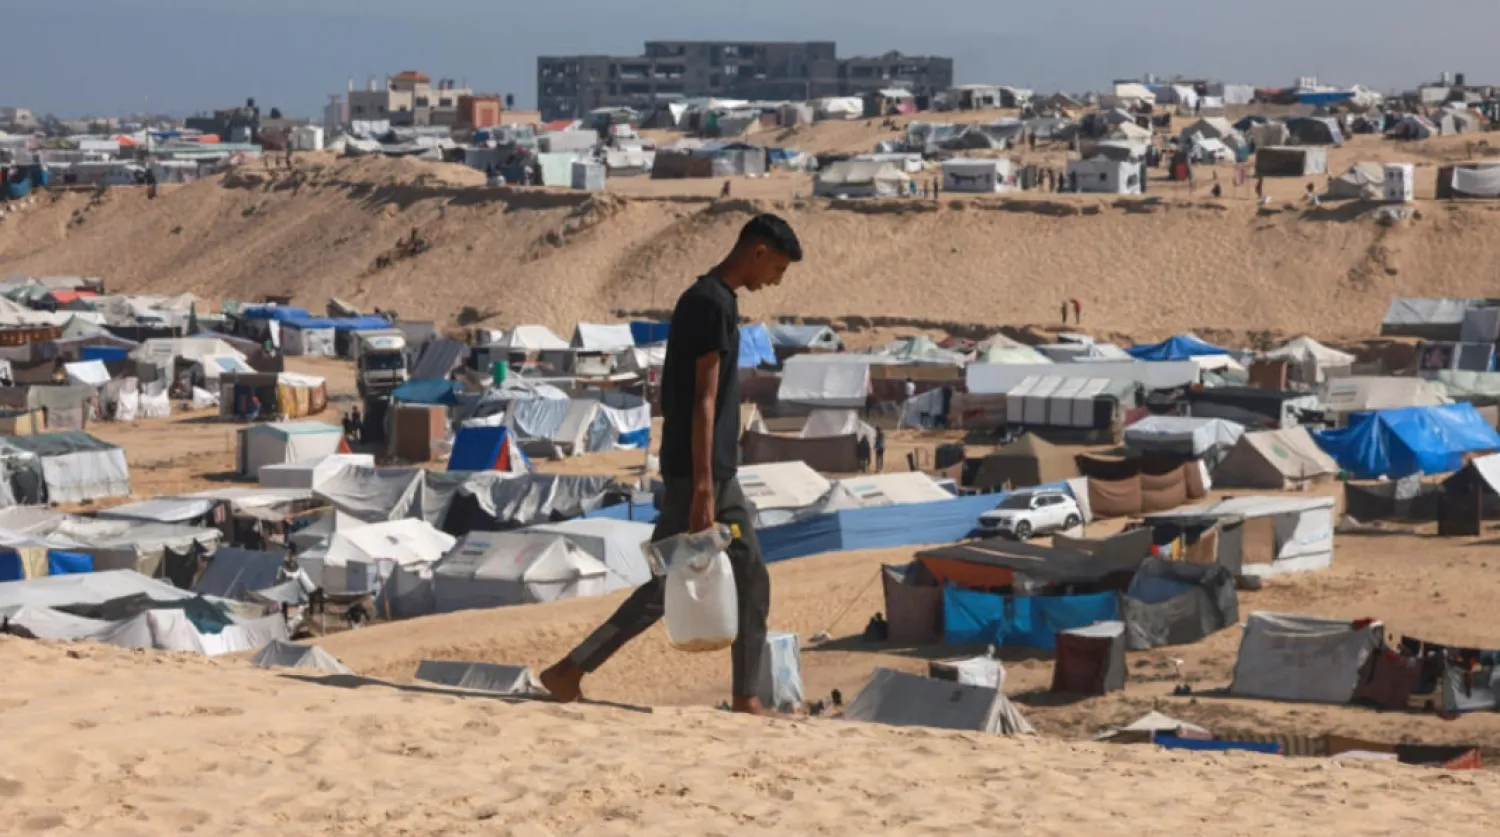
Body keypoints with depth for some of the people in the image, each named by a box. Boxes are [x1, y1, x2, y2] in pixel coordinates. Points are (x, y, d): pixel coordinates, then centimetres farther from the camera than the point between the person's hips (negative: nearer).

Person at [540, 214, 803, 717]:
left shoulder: (709, 300, 15)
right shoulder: (712, 304, -15)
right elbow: (703, 400, -20)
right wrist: (702, 489, -22)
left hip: (719, 474, 10)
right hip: (697, 473, -10)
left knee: (751, 581, 7)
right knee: (669, 586, -5)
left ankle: (746, 699, 8)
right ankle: (570, 672, 0)